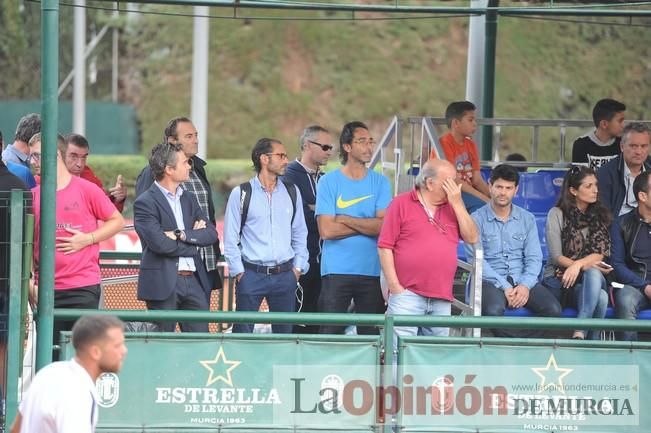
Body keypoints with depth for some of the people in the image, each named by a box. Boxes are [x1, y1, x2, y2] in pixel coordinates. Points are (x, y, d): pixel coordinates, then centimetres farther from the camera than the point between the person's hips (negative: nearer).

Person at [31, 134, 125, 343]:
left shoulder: (86, 189, -2)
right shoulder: (34, 195, 8)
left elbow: (117, 221, 4)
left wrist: (87, 239, -10)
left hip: (84, 287, -4)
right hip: (47, 290, 4)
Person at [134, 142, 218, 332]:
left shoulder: (188, 199, 16)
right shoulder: (145, 202, -7)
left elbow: (211, 233, 6)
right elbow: (159, 243, -18)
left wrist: (182, 235, -11)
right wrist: (193, 240, -4)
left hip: (193, 281, 6)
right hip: (163, 284, -6)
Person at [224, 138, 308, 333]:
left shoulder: (292, 192, 9)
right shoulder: (241, 194, -1)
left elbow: (300, 234, 15)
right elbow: (230, 238, 0)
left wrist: (298, 267, 6)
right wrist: (238, 271, -5)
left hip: (285, 274, 3)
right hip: (251, 274, -3)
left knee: (284, 331, 6)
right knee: (243, 332, -3)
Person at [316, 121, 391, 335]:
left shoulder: (380, 182, 7)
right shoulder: (329, 181, 1)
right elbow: (326, 230, -9)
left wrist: (345, 220, -7)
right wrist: (367, 225, -5)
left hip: (372, 271, 2)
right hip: (337, 271, -2)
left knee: (372, 334, 4)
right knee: (330, 333, -4)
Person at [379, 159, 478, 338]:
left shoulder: (453, 207, 15)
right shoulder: (401, 204, 2)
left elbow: (472, 237, 6)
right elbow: (385, 247, 0)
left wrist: (457, 203, 0)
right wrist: (394, 286, -7)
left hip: (442, 299, 4)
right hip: (407, 294, -4)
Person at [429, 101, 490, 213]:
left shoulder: (470, 145, 14)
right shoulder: (443, 144, -10)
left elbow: (477, 181, 10)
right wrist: (485, 199, -21)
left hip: (468, 194, 8)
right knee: (481, 205, -32)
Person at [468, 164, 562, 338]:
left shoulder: (527, 219, 15)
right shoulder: (477, 219, 2)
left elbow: (534, 258, 7)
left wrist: (525, 285, -12)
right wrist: (504, 287, -16)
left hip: (522, 281, 4)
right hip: (490, 281, -4)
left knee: (553, 309, -24)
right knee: (494, 310, -38)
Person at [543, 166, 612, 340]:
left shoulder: (601, 215, 12)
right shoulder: (557, 214, 2)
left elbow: (600, 253, 0)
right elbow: (557, 257, -5)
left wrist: (578, 265, -20)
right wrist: (588, 265, -17)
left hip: (588, 279, 3)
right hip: (558, 279, -3)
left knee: (593, 275, -38)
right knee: (600, 298, -34)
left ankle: (579, 334, -46)